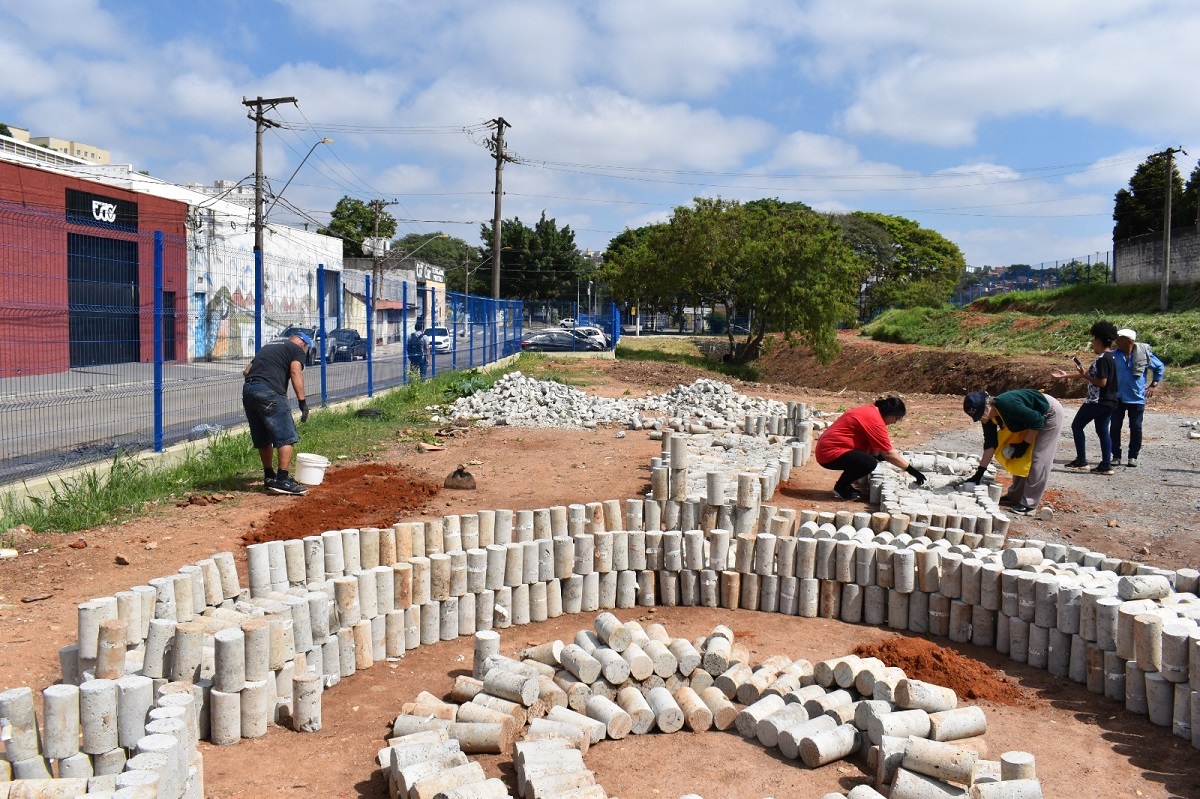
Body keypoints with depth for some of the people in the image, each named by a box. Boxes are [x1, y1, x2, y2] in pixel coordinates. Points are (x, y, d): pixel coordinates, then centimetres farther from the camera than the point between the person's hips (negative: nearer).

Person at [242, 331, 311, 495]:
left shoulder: (268, 346, 31)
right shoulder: (297, 350, 10)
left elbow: (246, 371, 26)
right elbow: (295, 373, -7)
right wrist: (303, 401, -11)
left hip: (247, 391, 8)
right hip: (270, 393, -8)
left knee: (263, 439, 18)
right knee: (286, 437, -4)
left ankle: (269, 477, 26)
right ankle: (282, 480, -7)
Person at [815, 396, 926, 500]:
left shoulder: (870, 410, 14)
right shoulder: (875, 420, -18)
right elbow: (888, 453, -17)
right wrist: (911, 470, -11)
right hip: (830, 453, -11)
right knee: (870, 463, -25)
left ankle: (845, 484, 13)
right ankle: (840, 487, -5)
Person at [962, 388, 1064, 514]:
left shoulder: (1008, 405, -37)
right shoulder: (988, 417, -12)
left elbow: (1037, 421, -28)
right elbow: (990, 444, -6)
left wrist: (1024, 444, -20)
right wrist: (980, 472, -7)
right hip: (1030, 418, 8)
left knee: (1038, 460, -10)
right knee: (1019, 459, 9)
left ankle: (1029, 504, -6)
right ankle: (1015, 496, 19)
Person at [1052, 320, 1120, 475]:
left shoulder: (1102, 359, -18)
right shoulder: (1110, 357, 14)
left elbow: (1102, 382, -24)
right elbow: (1091, 374, 22)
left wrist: (1084, 375, -16)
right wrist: (1066, 374, 26)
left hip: (1097, 401, -9)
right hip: (1108, 401, 9)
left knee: (1077, 426, 2)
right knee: (1102, 431, 10)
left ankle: (1081, 460, 3)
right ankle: (1106, 465, 8)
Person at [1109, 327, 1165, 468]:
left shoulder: (1144, 354, -8)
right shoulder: (1114, 355, -5)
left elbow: (1160, 367, 8)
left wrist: (1153, 385, 3)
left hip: (1137, 398, -1)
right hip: (1117, 397, 2)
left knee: (1136, 428, 4)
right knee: (1115, 427, 2)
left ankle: (1133, 456, 15)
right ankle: (1116, 456, 11)